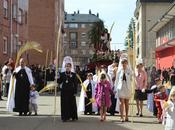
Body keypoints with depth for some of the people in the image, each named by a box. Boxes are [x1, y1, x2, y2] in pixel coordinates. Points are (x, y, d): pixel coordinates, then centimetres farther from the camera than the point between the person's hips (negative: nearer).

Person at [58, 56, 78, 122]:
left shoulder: (73, 74, 2)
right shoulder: (62, 74, 7)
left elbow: (75, 84, 0)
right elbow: (59, 82, 5)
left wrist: (75, 92, -5)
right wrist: (57, 78, -16)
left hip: (71, 91, -1)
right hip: (64, 91, 1)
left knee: (72, 104, 2)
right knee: (64, 104, 0)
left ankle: (73, 116, 15)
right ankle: (65, 117, 5)